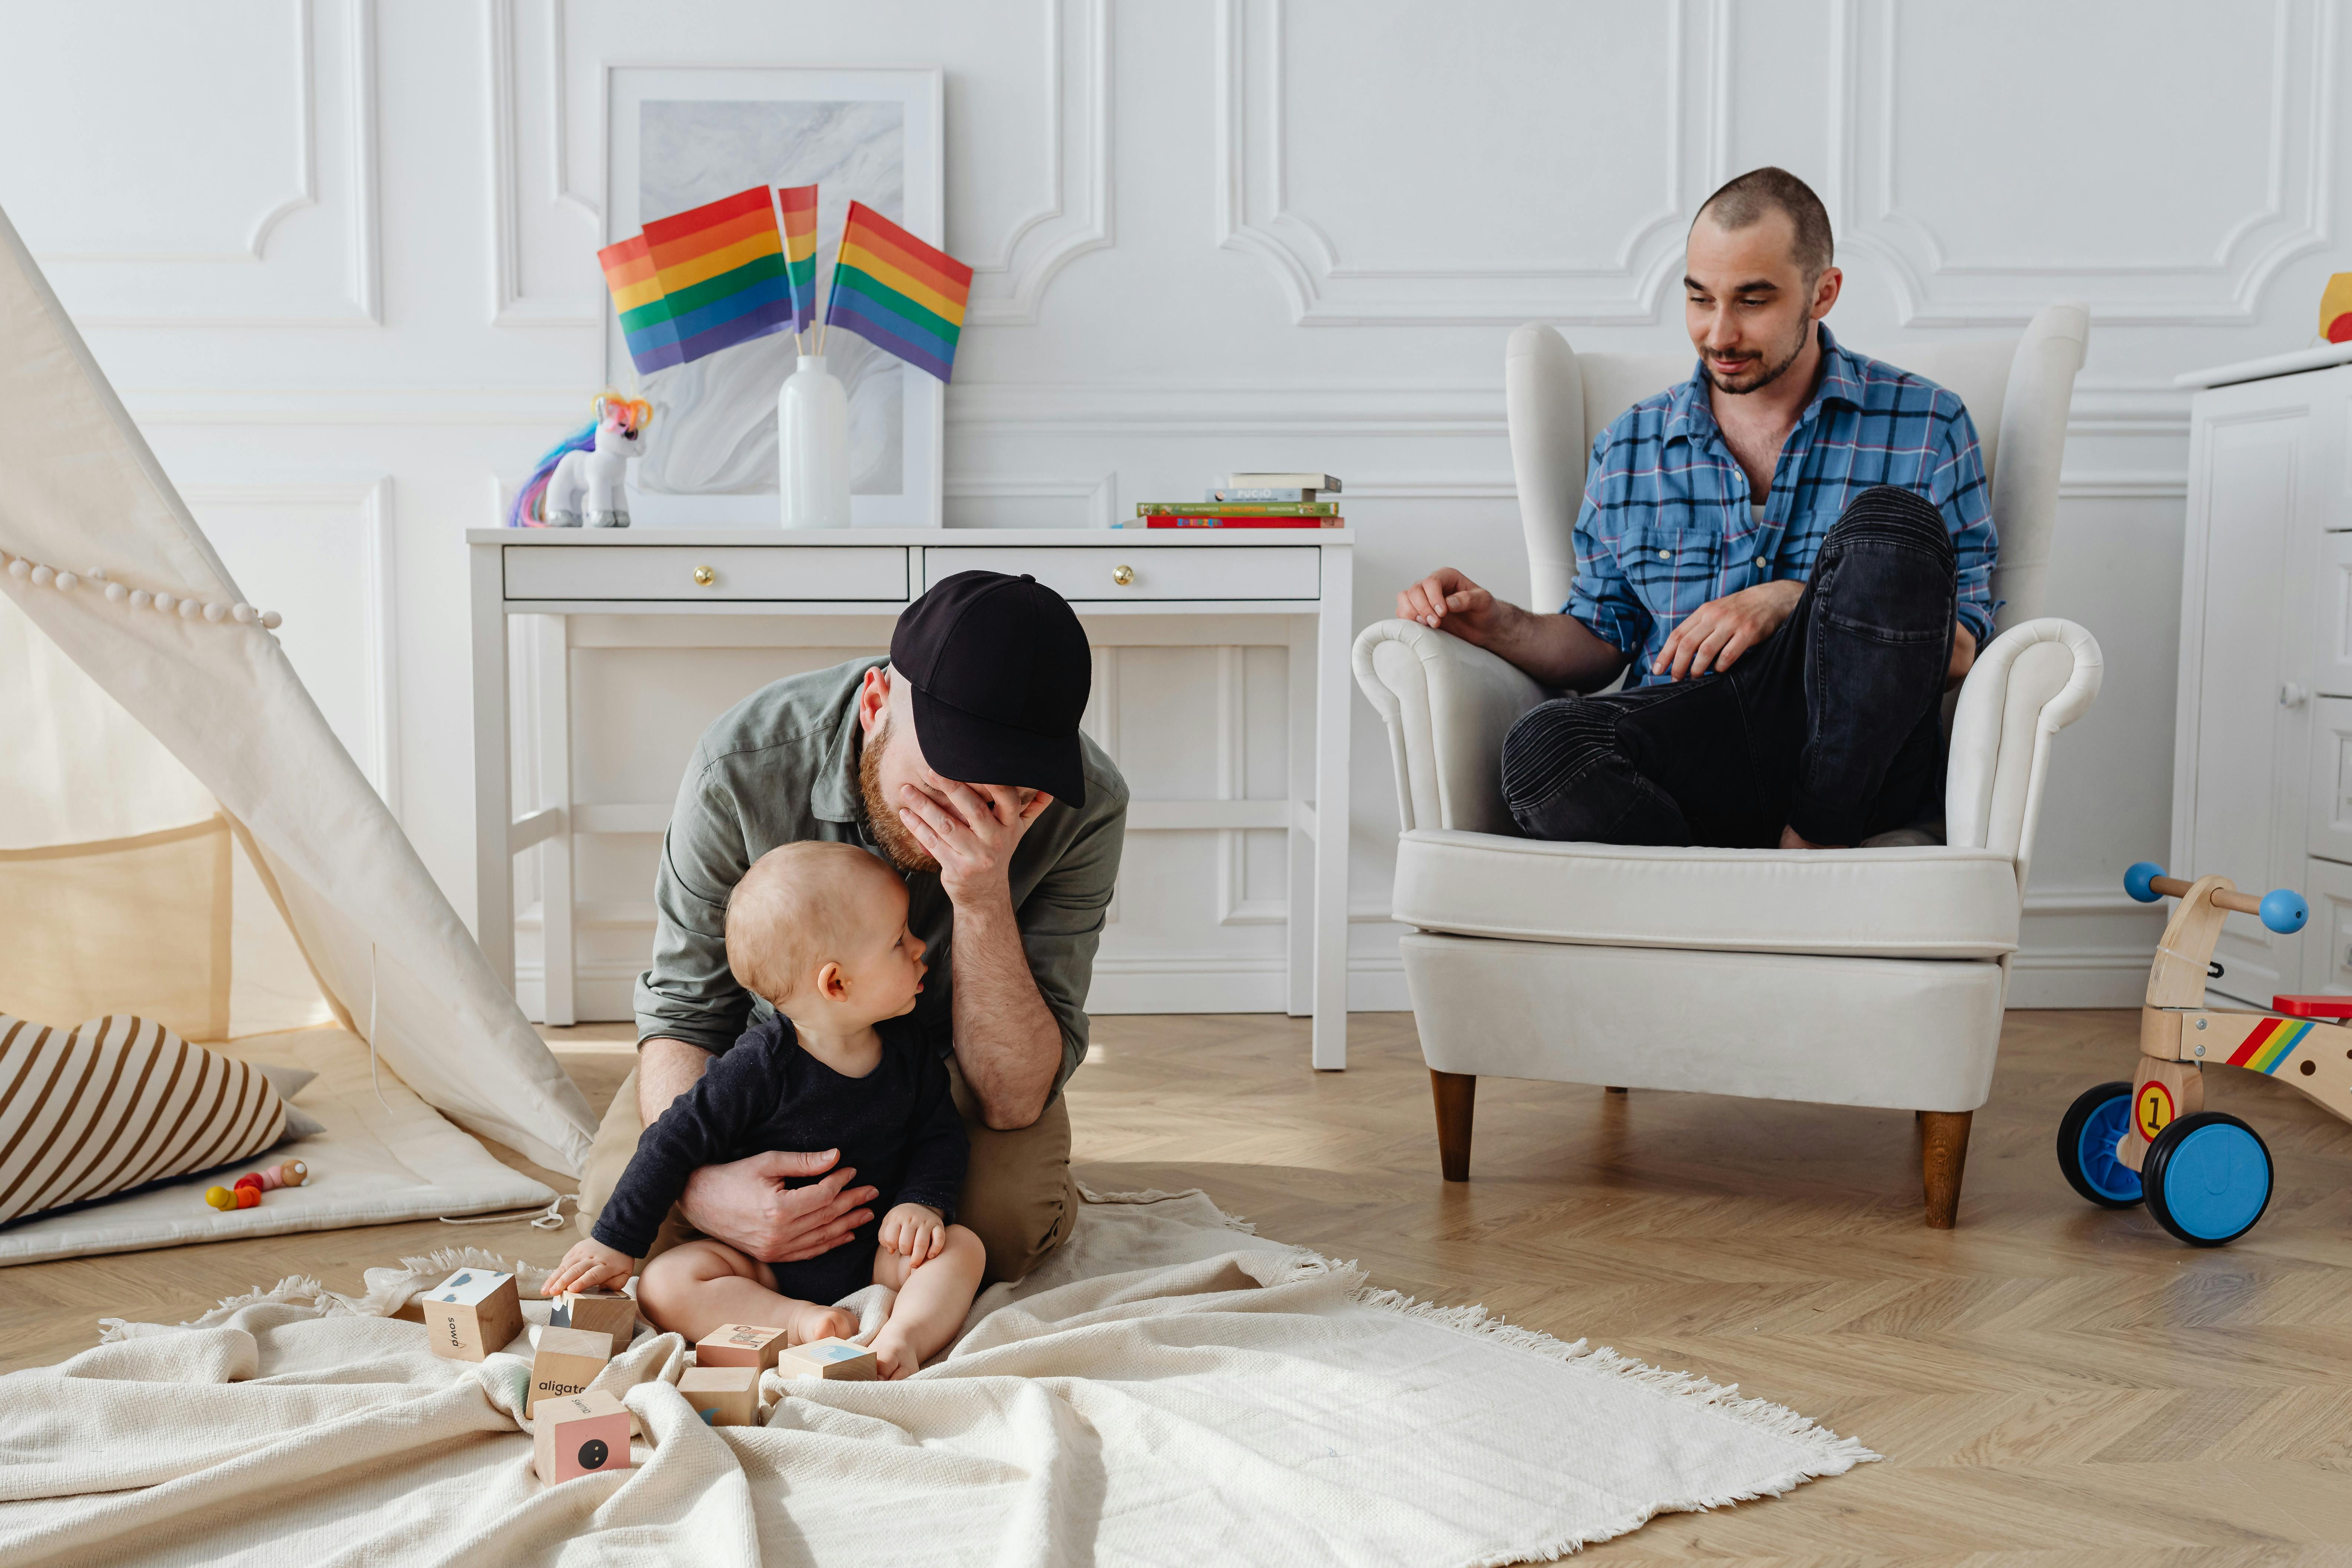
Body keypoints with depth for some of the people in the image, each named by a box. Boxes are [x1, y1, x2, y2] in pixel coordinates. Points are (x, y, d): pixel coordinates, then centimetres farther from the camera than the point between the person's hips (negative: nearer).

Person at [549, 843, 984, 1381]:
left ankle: (900, 1339, -39)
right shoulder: (760, 1068, -20)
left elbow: (940, 1134, 8)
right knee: (664, 1286, -25)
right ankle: (803, 1322, -33)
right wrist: (616, 1242, -12)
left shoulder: (907, 1052, -4)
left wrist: (922, 1202, -12)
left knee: (961, 1247, -20)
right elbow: (673, 1143, -15)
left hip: (876, 1255, 4)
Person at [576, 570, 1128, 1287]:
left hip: (946, 1054, 0)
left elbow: (1013, 1103, -30)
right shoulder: (742, 765, -32)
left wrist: (985, 902, -46)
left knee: (1009, 1220, -29)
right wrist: (701, 1182, -42)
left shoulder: (1088, 804, -31)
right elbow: (682, 1011, -20)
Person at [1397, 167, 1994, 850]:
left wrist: (1790, 602, -11)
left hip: (1856, 759, 0)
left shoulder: (1925, 424, 9)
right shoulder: (1630, 448, 17)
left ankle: (1809, 846, -20)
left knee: (1890, 519, -28)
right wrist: (1498, 624, -1)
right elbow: (1604, 638, 20)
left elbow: (1965, 650, 2)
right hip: (1689, 756, 1)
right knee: (1545, 745, -34)